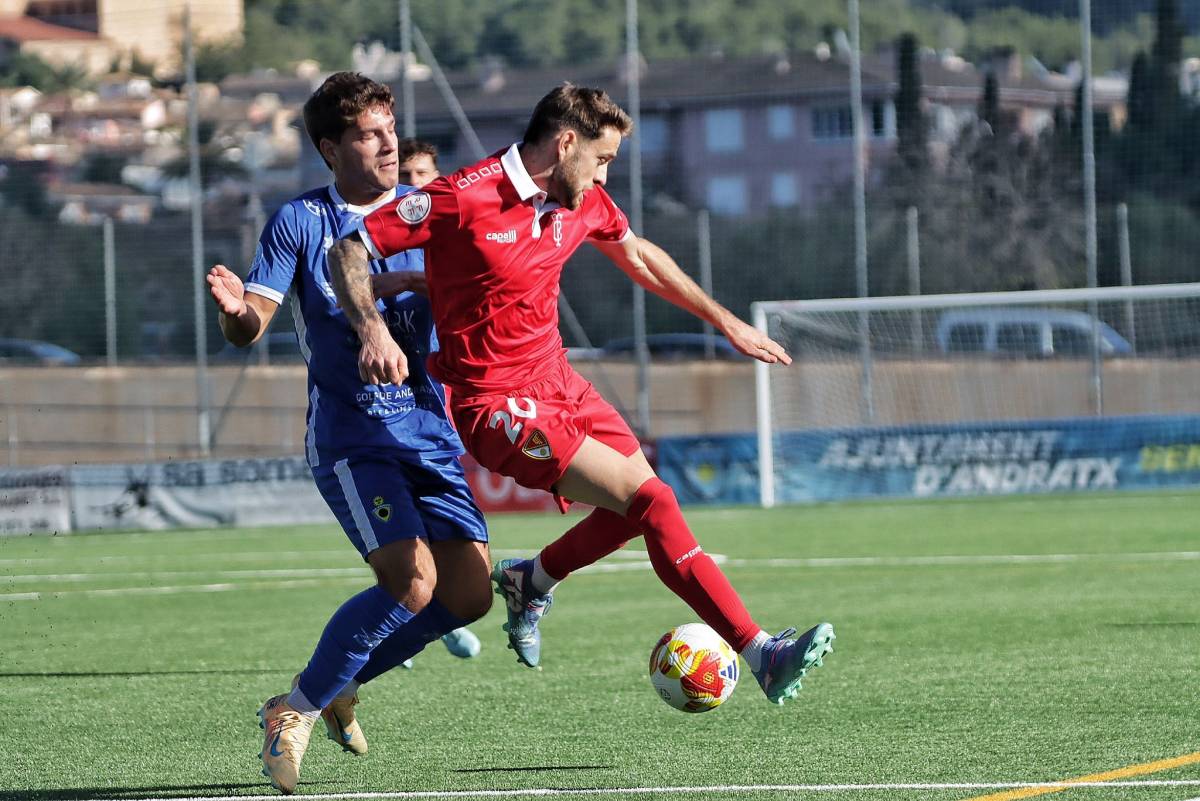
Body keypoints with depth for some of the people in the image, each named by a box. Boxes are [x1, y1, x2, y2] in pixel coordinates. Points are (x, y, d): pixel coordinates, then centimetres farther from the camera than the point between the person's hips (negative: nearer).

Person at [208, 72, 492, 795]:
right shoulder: (300, 222, -2)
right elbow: (254, 324, -8)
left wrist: (401, 282, -22)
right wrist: (238, 312, -32)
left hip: (430, 430, 5)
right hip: (349, 435, -5)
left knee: (470, 594, -3)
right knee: (413, 583, -21)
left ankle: (341, 686, 18)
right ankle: (297, 711, -5)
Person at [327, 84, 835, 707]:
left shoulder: (581, 201, 3)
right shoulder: (463, 199, -20)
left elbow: (638, 256, 23)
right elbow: (348, 249, -17)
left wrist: (726, 322, 26)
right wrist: (372, 330, -33)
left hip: (557, 381, 9)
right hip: (496, 406, -9)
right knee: (650, 501, -16)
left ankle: (532, 582, 37)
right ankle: (760, 654, -14)